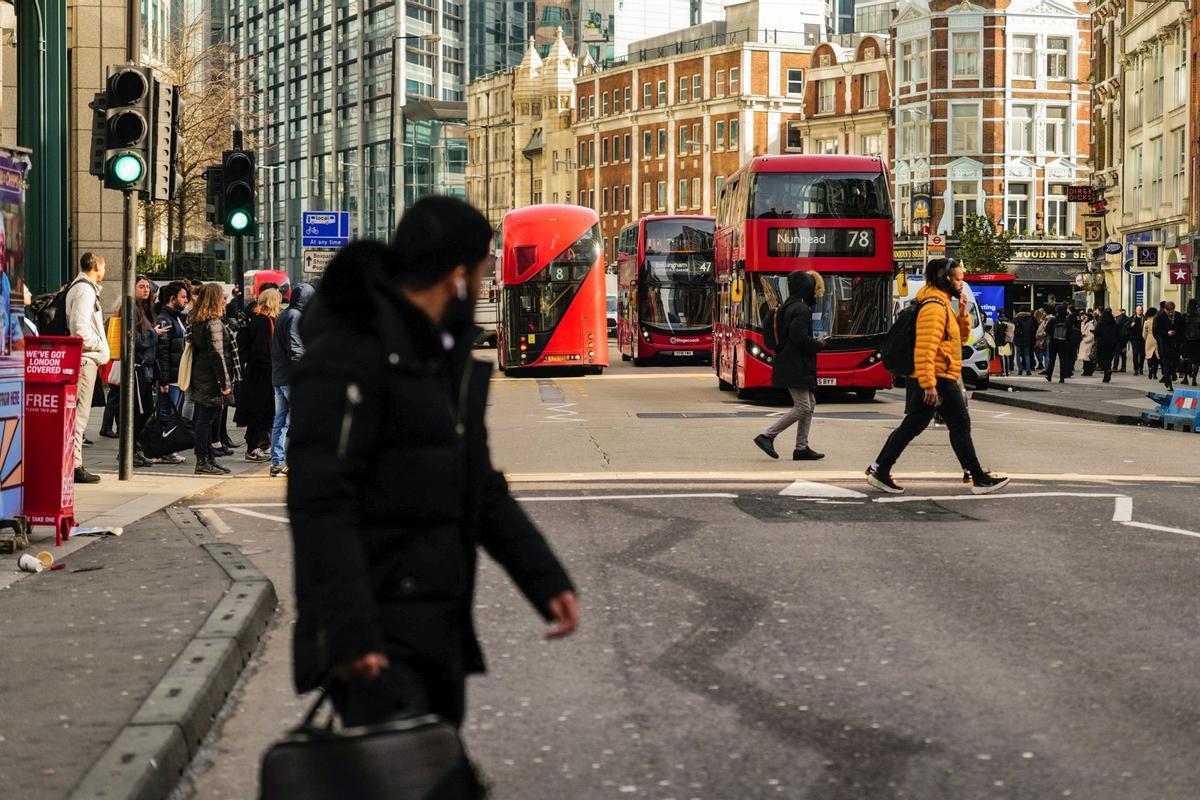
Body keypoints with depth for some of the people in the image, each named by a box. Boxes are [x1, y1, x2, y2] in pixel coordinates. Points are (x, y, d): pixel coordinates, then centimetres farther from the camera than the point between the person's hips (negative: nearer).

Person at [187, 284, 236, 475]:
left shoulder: (197, 323, 12)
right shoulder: (214, 324, -16)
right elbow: (217, 354, -19)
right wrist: (225, 383, -16)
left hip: (200, 379, 9)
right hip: (211, 380, -9)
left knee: (204, 420, 13)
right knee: (206, 420, -5)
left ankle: (209, 458, 20)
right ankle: (203, 461, -2)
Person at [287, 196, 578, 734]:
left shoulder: (446, 353, 15)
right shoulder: (349, 356, -16)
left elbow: (480, 486, 21)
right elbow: (319, 506, -22)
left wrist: (545, 579, 12)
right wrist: (349, 631, -27)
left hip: (440, 628, 10)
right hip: (380, 638, -10)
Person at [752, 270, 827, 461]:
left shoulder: (787, 307, 15)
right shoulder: (801, 309, -16)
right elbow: (799, 338, -23)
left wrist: (814, 343, 15)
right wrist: (818, 345, -7)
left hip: (788, 364, 10)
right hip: (796, 366, -10)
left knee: (810, 404, 13)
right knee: (802, 407, -8)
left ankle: (802, 447, 14)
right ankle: (767, 436, -8)